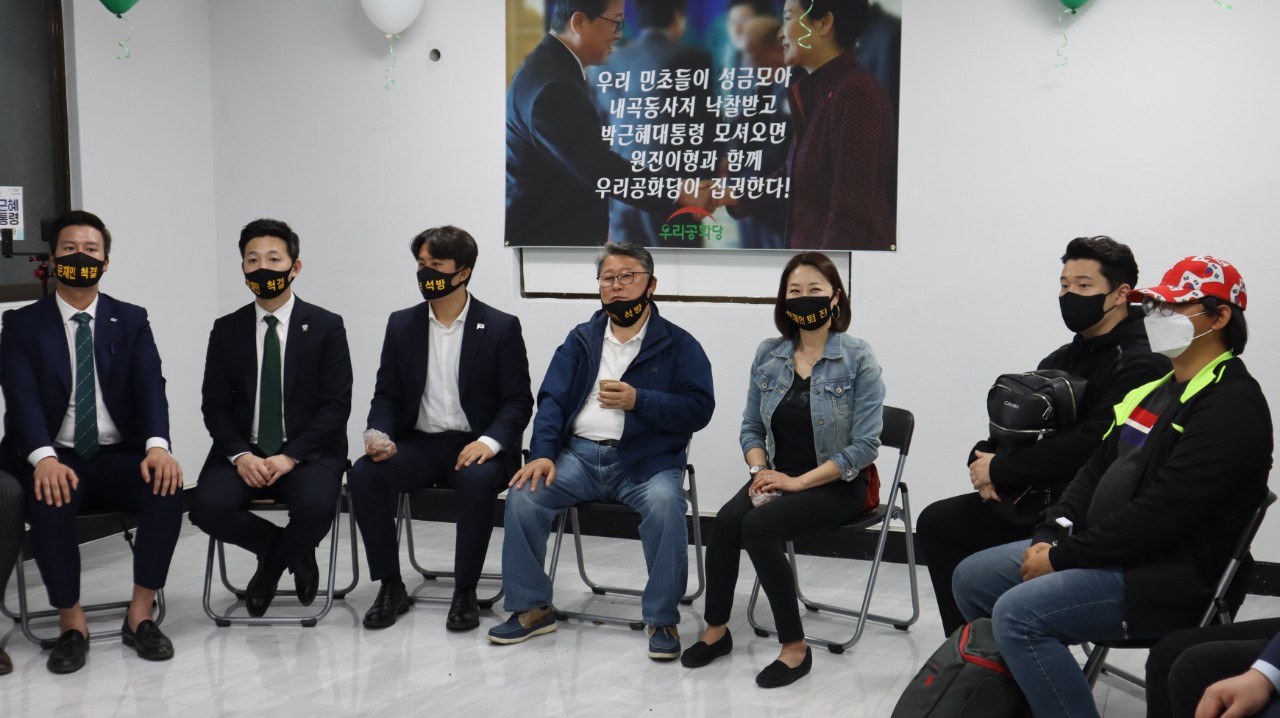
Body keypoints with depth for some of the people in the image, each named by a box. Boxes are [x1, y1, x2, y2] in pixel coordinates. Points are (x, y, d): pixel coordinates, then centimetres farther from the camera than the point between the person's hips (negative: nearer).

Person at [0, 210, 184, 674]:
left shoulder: (131, 321, 9)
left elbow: (150, 387, -4)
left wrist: (157, 445, -25)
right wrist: (44, 458, -30)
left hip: (120, 457, 1)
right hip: (56, 459, -1)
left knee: (167, 486, -29)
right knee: (49, 500, -34)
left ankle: (140, 615, -14)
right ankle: (71, 623, -15)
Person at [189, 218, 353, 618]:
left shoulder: (326, 327, -1)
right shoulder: (227, 330, 7)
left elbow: (337, 405, -6)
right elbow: (214, 405, 5)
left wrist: (290, 456, -17)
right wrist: (240, 455, -14)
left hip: (308, 452, -2)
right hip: (243, 453, 3)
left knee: (316, 507, -33)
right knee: (207, 508, -26)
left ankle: (273, 561, 5)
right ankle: (294, 553, 4)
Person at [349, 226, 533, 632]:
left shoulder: (500, 328, -1)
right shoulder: (402, 325, 10)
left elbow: (518, 401, -3)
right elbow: (386, 395, 10)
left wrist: (489, 441, -22)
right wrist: (379, 435, -12)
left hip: (473, 447, -3)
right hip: (417, 444, 3)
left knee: (477, 481, -37)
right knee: (364, 474, -25)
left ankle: (465, 593, -19)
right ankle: (390, 587, -11)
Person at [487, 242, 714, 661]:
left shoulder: (678, 345, 6)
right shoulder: (581, 340, 16)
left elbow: (699, 408, -5)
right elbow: (551, 400, 7)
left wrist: (637, 400, -17)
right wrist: (542, 453, -11)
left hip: (646, 460, -3)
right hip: (580, 454, 3)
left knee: (665, 503, -34)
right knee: (523, 495, -21)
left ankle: (662, 620, -17)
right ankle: (532, 608, -4)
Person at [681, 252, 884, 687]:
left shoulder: (858, 359, -9)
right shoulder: (768, 355, 6)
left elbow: (864, 446, -13)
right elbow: (752, 427, 13)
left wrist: (798, 482, -17)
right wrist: (759, 471, -8)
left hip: (836, 484, -4)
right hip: (778, 475, 5)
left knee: (758, 525, -29)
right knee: (726, 521, -25)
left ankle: (795, 648, -15)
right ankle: (716, 630, -4)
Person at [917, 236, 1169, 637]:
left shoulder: (1140, 364, -13)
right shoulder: (1063, 359, 16)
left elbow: (1092, 446, -24)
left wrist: (1000, 468, -16)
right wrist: (984, 459, -5)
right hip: (1033, 498, 9)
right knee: (937, 522, 3)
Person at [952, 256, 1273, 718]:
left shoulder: (1232, 405, -16)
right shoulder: (1158, 389, 15)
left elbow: (1162, 512, -23)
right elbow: (1097, 469, 16)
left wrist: (1064, 557, -18)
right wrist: (1049, 538, 1)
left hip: (1166, 578, -10)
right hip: (1104, 551, 10)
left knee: (1018, 614, -28)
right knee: (972, 578, 9)